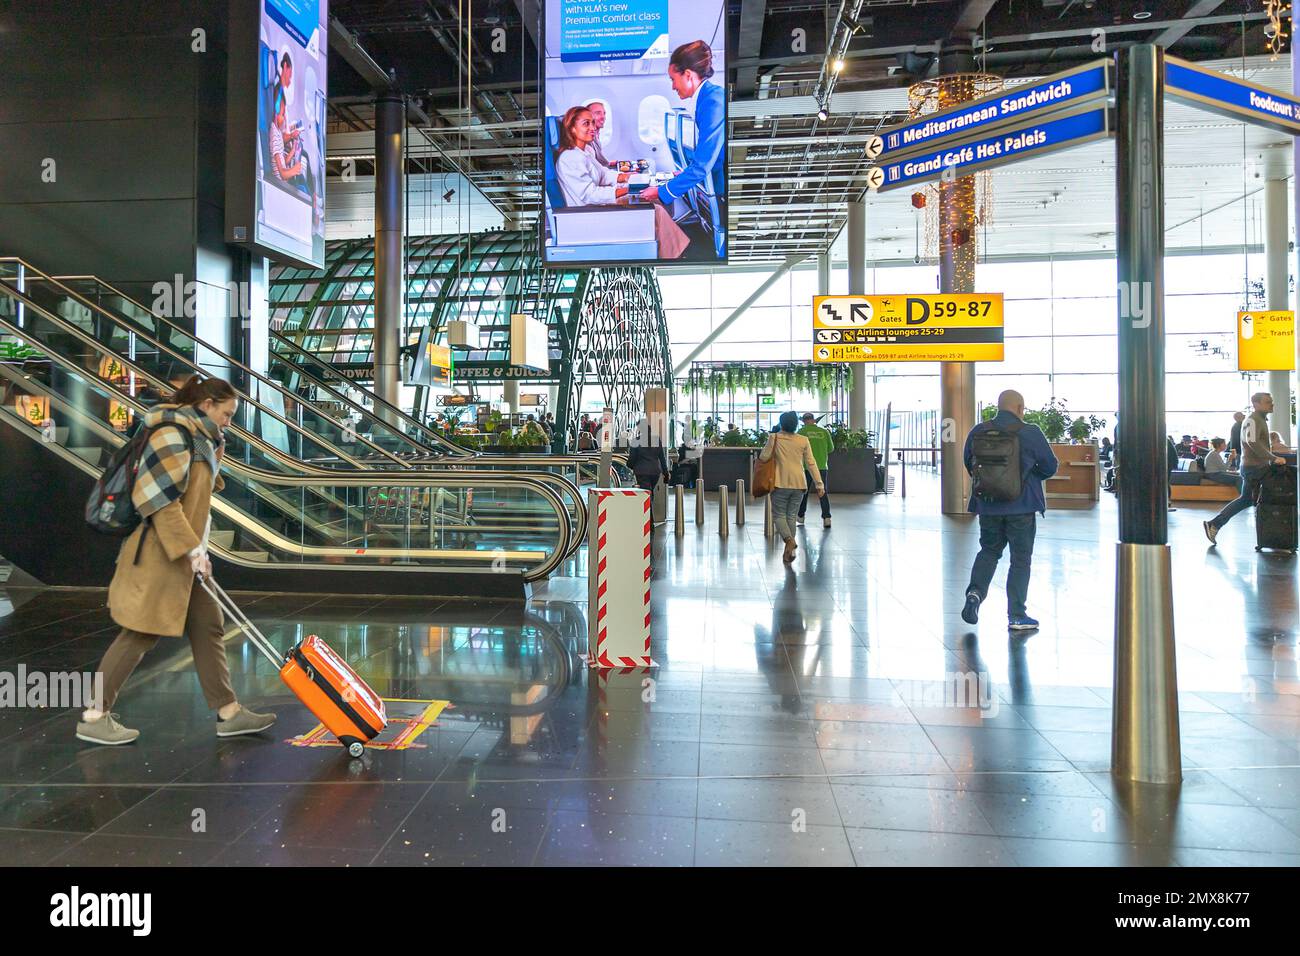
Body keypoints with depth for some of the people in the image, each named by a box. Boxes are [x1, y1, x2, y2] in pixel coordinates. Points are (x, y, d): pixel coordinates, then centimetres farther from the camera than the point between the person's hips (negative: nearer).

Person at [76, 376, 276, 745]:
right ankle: (94, 716, 12)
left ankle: (229, 712, 13)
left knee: (208, 626, 8)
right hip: (160, 553, -10)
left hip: (183, 553, 10)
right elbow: (159, 498, -22)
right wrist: (191, 548, -22)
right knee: (142, 633, -2)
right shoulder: (172, 434, -15)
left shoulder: (199, 438, 15)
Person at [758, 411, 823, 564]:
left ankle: (789, 540, -21)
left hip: (781, 483, -3)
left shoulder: (774, 438, -6)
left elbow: (763, 457, 0)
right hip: (798, 483, 3)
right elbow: (811, 463, 2)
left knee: (779, 515, 5)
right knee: (791, 516, 12)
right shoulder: (803, 441, 2)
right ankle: (789, 551, 13)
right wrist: (819, 484, 4)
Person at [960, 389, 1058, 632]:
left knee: (989, 551, 20)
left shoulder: (978, 432, 0)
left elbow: (968, 464, 11)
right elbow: (1050, 467, -1)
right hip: (1021, 506, -3)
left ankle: (975, 591, -2)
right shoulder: (1030, 433, -9)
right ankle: (1016, 616, 9)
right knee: (1020, 559, 6)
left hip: (987, 505, 3)